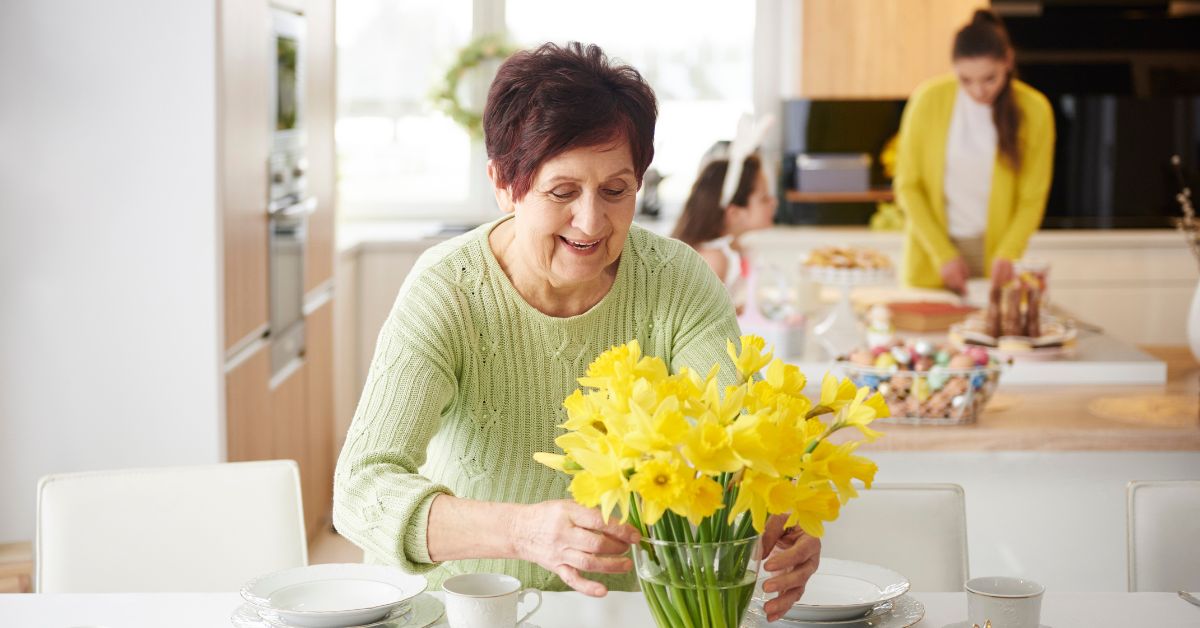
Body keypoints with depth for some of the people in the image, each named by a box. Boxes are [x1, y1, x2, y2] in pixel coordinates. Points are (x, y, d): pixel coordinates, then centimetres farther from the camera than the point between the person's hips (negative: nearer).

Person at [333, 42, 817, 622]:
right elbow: (361, 491, -29)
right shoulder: (447, 292, -18)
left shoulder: (677, 285, -9)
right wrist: (524, 530, -47)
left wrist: (778, 522, -42)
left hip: (629, 597, 3)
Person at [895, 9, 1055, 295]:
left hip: (993, 249, 0)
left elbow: (1032, 198, -2)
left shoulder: (1033, 110, -7)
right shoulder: (929, 100, -8)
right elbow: (908, 186, -3)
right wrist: (943, 255, -9)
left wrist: (1007, 255, -17)